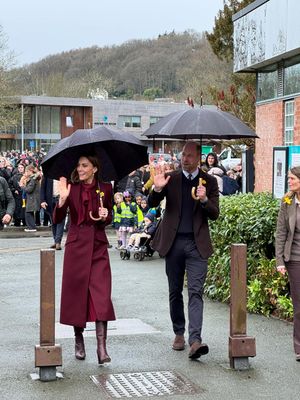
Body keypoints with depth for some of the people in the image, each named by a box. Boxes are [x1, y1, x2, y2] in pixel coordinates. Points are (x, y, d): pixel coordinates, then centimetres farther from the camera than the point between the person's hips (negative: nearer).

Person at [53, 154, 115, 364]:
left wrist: (105, 217, -9)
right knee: (76, 291, 5)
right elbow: (57, 220, -7)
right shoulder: (72, 188, -1)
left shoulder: (105, 188, 2)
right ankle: (79, 340, 21)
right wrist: (63, 199, -21)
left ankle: (102, 345, -8)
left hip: (98, 245, 0)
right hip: (76, 245, 0)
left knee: (101, 294, -8)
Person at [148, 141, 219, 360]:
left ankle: (195, 340, -16)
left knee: (196, 292, -10)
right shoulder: (170, 178, 4)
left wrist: (204, 200, -20)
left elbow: (215, 214, 0)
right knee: (175, 291, 11)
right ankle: (179, 333, 25)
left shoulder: (209, 181, 3)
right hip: (173, 241, 2)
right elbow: (152, 204, -1)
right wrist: (157, 189, -22)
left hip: (197, 243, -2)